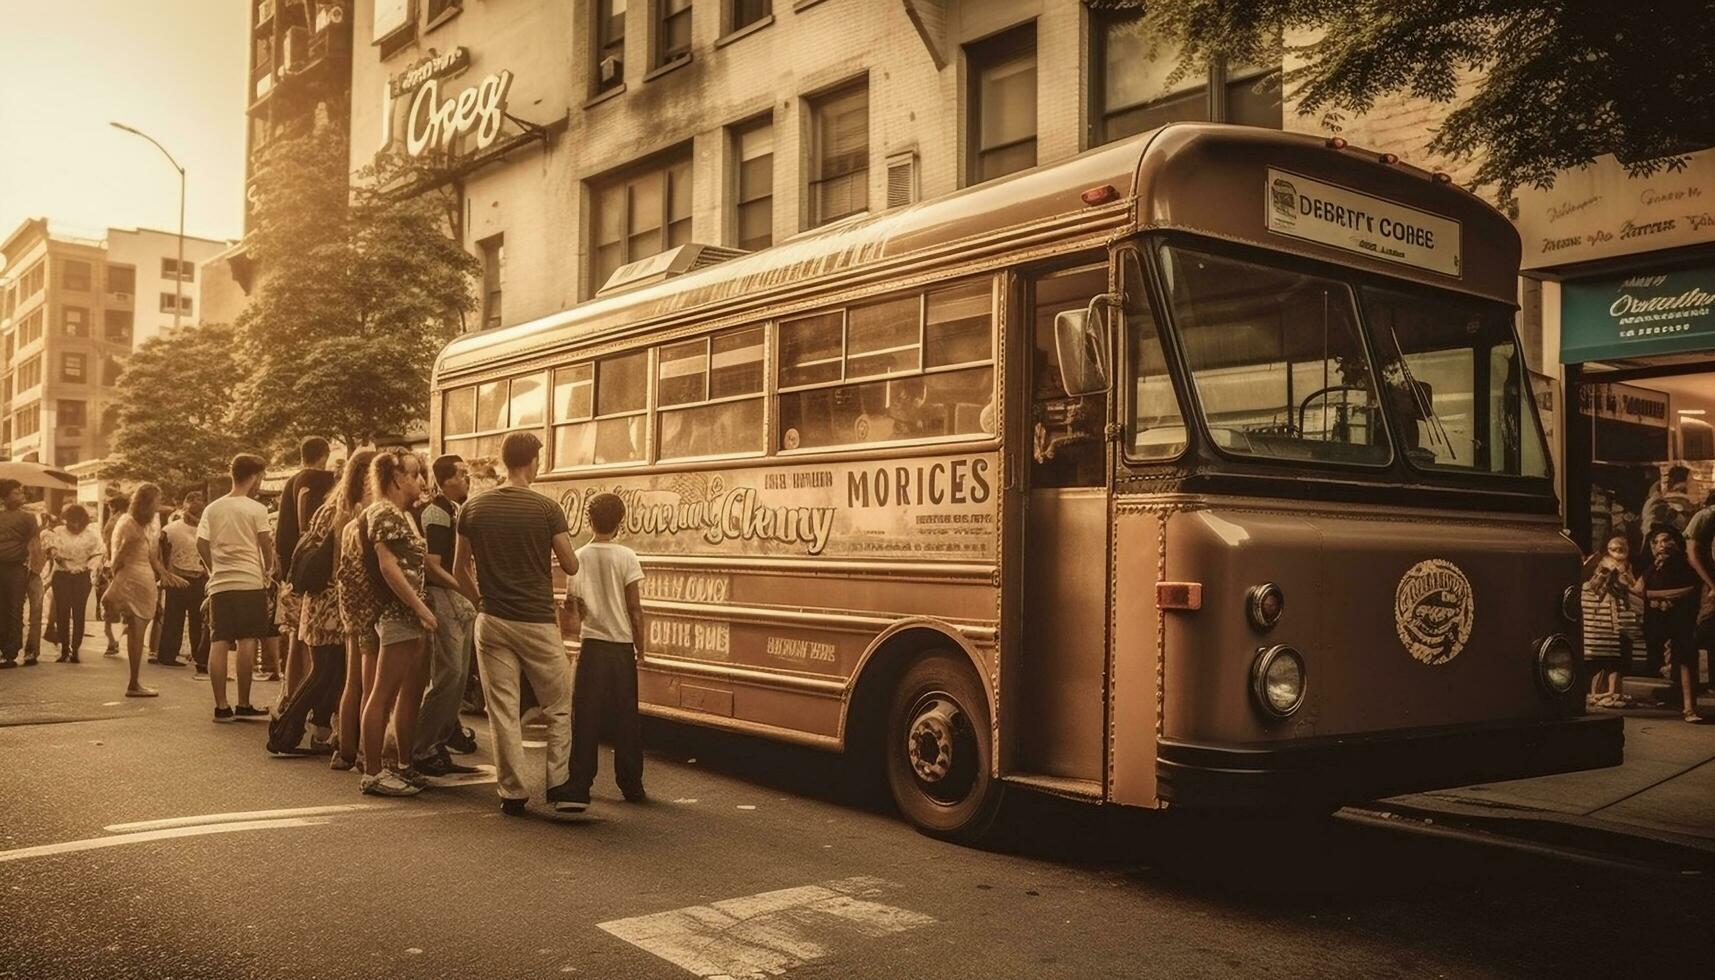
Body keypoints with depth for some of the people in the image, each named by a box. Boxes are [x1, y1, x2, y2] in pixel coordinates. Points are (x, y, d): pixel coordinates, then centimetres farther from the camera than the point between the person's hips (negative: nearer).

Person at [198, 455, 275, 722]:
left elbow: (201, 545, 6)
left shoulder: (212, 509, 10)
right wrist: (267, 569, 12)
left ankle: (221, 706, 2)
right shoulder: (256, 509, -3)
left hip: (219, 584, 4)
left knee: (219, 643, 3)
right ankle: (243, 705, -1)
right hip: (250, 582, -4)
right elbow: (266, 544, -3)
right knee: (247, 642, -2)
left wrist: (215, 569, 17)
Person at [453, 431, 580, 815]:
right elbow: (571, 566, -3)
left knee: (503, 711, 8)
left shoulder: (473, 507, 1)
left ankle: (512, 792, 11)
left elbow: (460, 569, 8)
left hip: (492, 623, 3)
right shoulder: (547, 509, -9)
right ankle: (559, 785, 10)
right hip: (538, 623, -3)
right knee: (559, 708, 12)